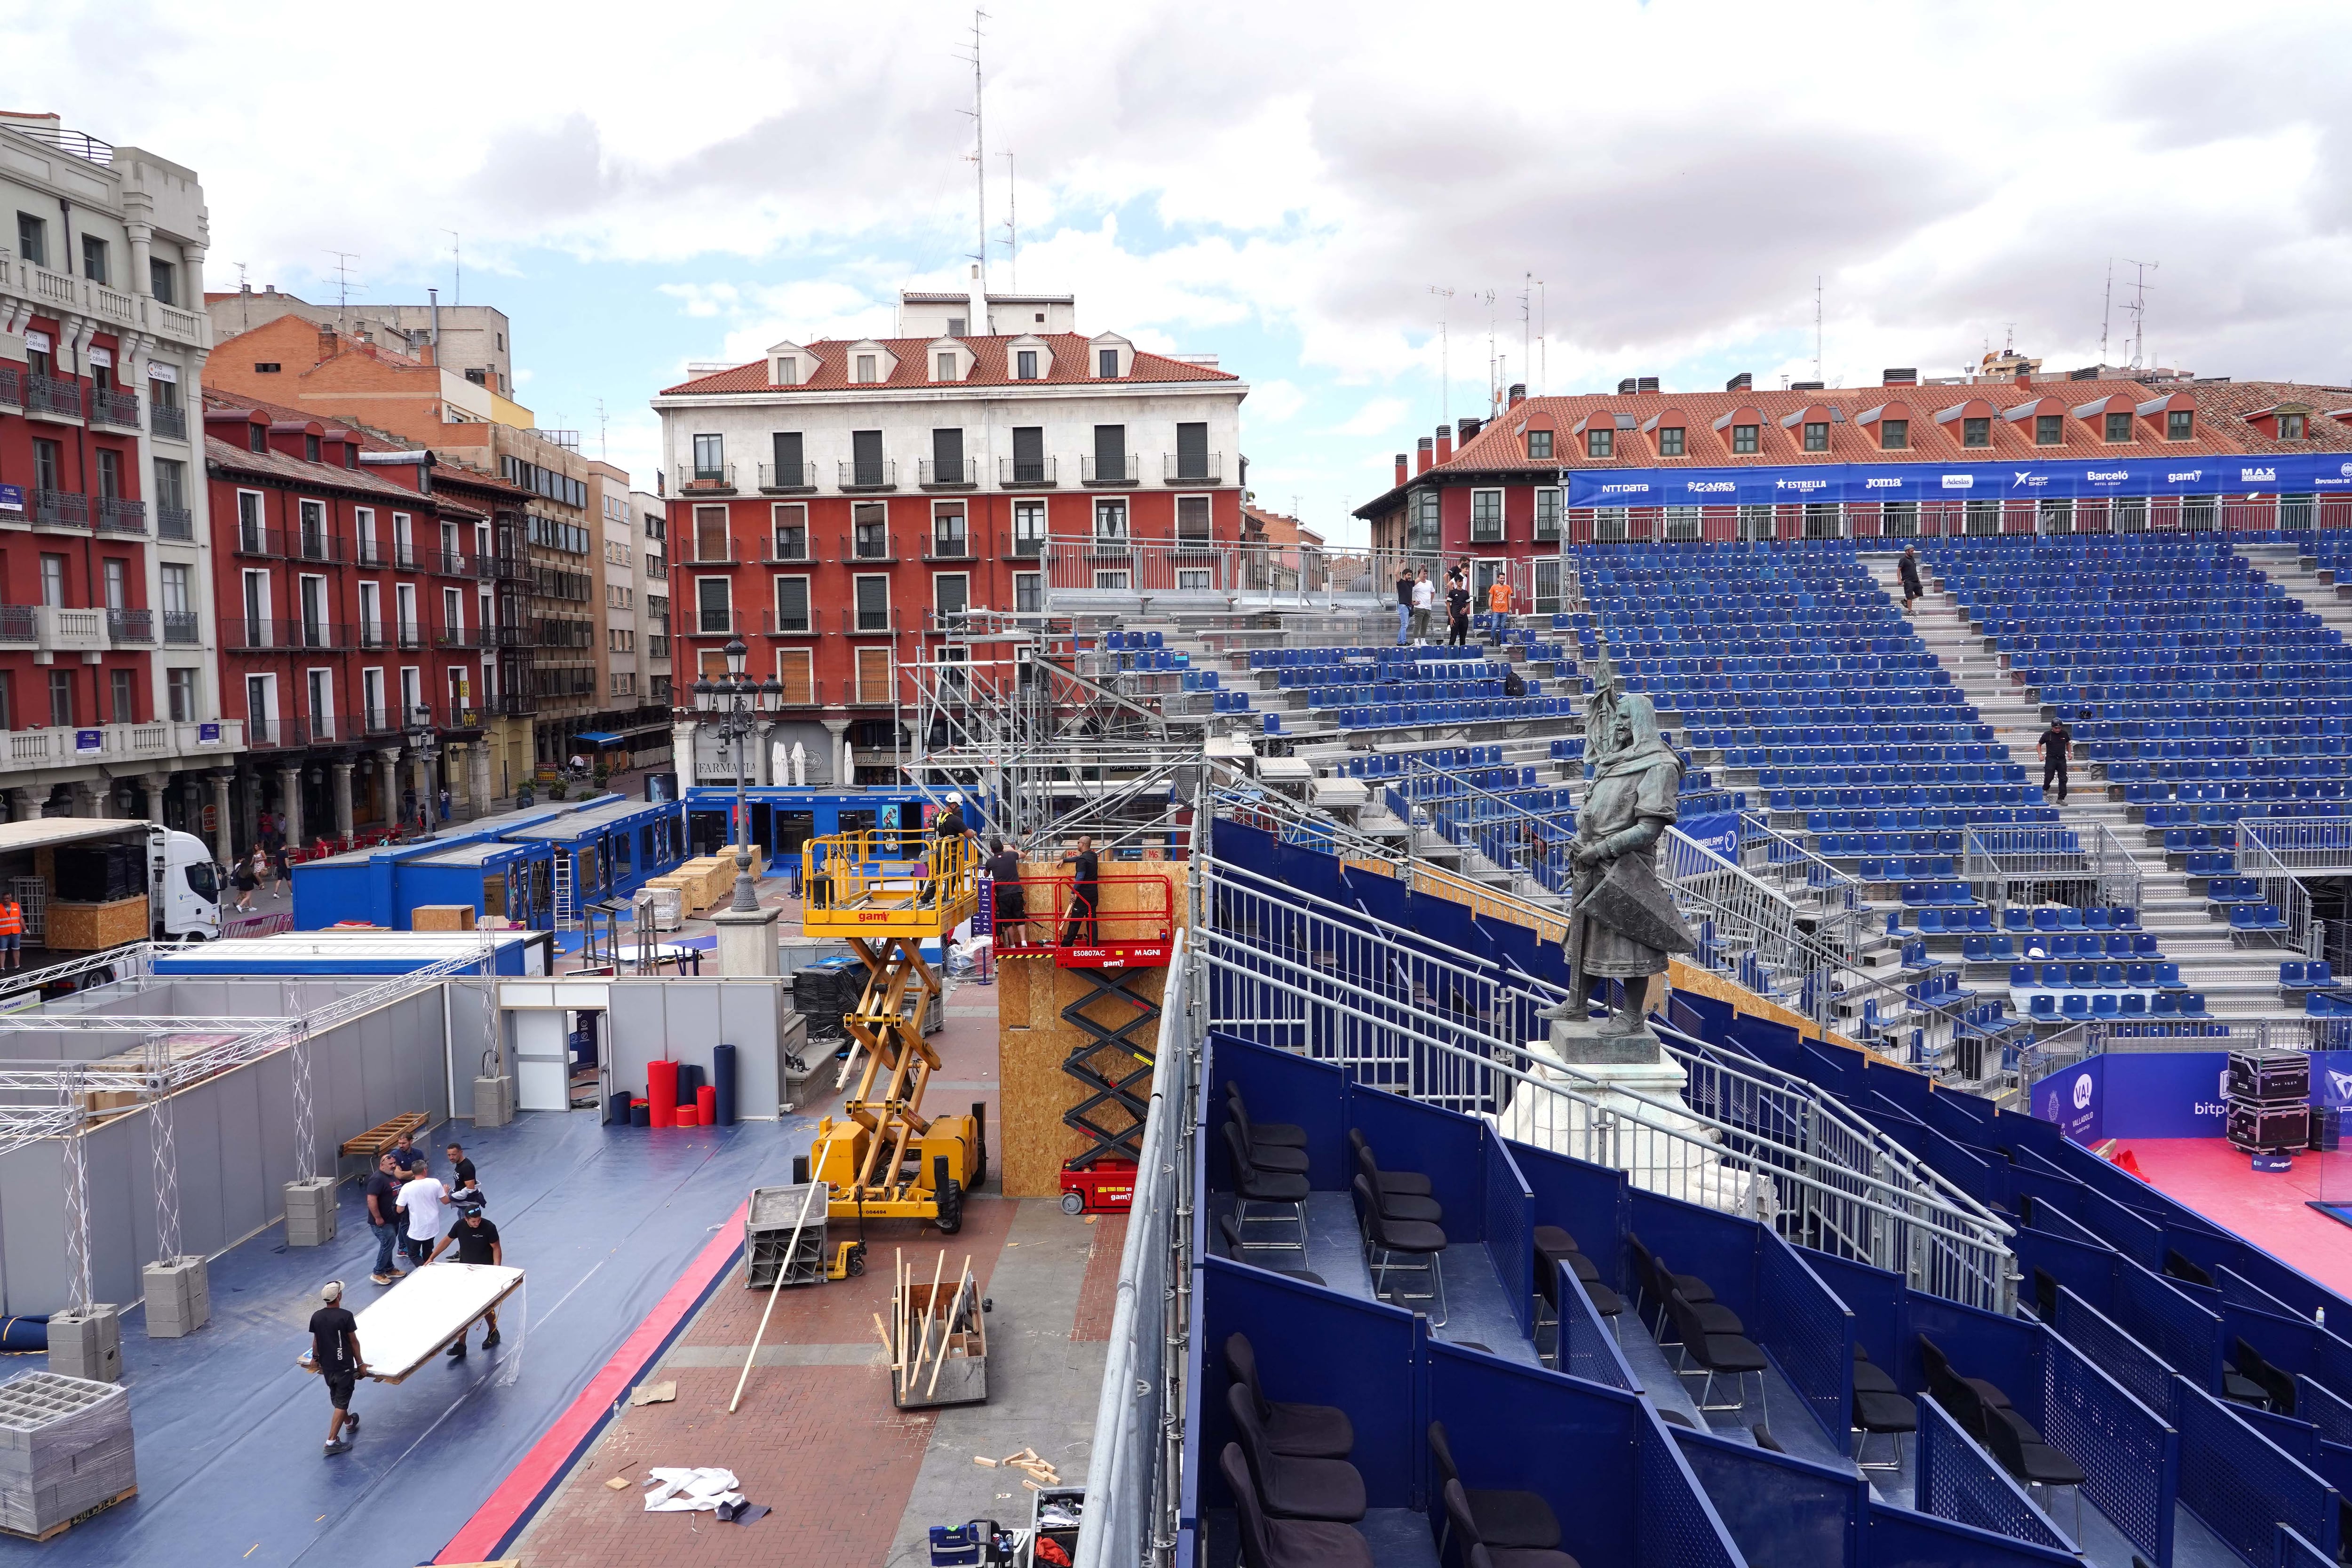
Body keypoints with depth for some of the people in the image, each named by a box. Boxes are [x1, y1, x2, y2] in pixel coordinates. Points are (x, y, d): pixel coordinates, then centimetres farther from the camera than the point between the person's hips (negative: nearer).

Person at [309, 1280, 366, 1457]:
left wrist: (315, 1358, 27)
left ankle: (349, 1423, 48)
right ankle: (332, 1442, -1)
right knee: (341, 1403, 1)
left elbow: (316, 1341, 8)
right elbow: (354, 1342, -12)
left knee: (336, 1398, 25)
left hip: (327, 1366, 6)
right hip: (344, 1366, -6)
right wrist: (360, 1364, -1)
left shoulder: (316, 1317, -5)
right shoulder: (345, 1316, -20)